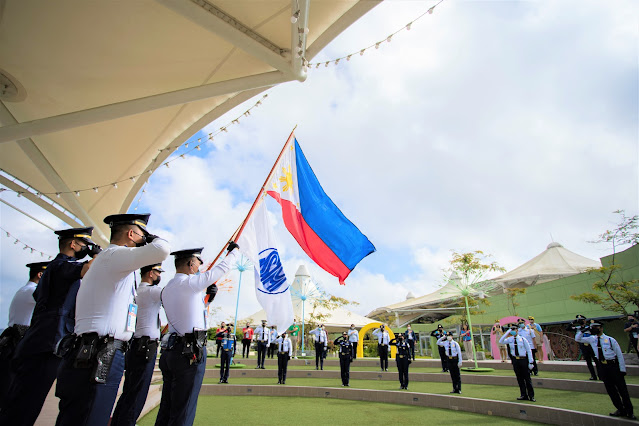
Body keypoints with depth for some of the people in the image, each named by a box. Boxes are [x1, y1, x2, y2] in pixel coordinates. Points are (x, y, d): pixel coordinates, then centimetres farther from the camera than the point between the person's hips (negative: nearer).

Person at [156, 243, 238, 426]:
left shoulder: (167, 289, 14)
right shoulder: (189, 283, -13)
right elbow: (223, 268, -5)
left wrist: (207, 297, 15)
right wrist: (234, 250, 11)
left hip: (170, 350, 9)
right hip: (190, 351, -9)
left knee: (166, 408, 15)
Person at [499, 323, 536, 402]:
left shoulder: (522, 339, -5)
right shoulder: (509, 339, 3)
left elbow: (529, 351, -1)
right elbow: (501, 342, -12)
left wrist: (530, 362, -5)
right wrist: (507, 332, -14)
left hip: (523, 360, -3)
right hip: (515, 360, 3)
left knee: (527, 378, 3)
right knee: (519, 379, 9)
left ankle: (531, 396, 14)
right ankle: (523, 395, 19)